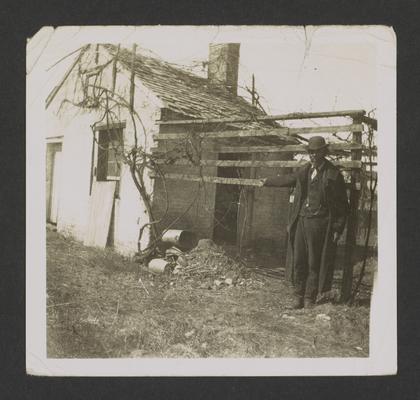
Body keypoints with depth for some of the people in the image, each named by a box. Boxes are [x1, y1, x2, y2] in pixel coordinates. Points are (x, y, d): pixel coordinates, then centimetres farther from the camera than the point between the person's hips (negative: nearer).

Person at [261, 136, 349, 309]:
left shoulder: (333, 174, -6)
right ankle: (298, 294, 21)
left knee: (314, 262, 1)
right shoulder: (304, 170, 10)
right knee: (298, 260, 8)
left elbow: (342, 205, -4)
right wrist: (268, 182, 40)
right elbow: (287, 179, 31)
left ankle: (310, 297, 13)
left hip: (319, 223, -5)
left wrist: (338, 229, -8)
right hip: (300, 221, 5)